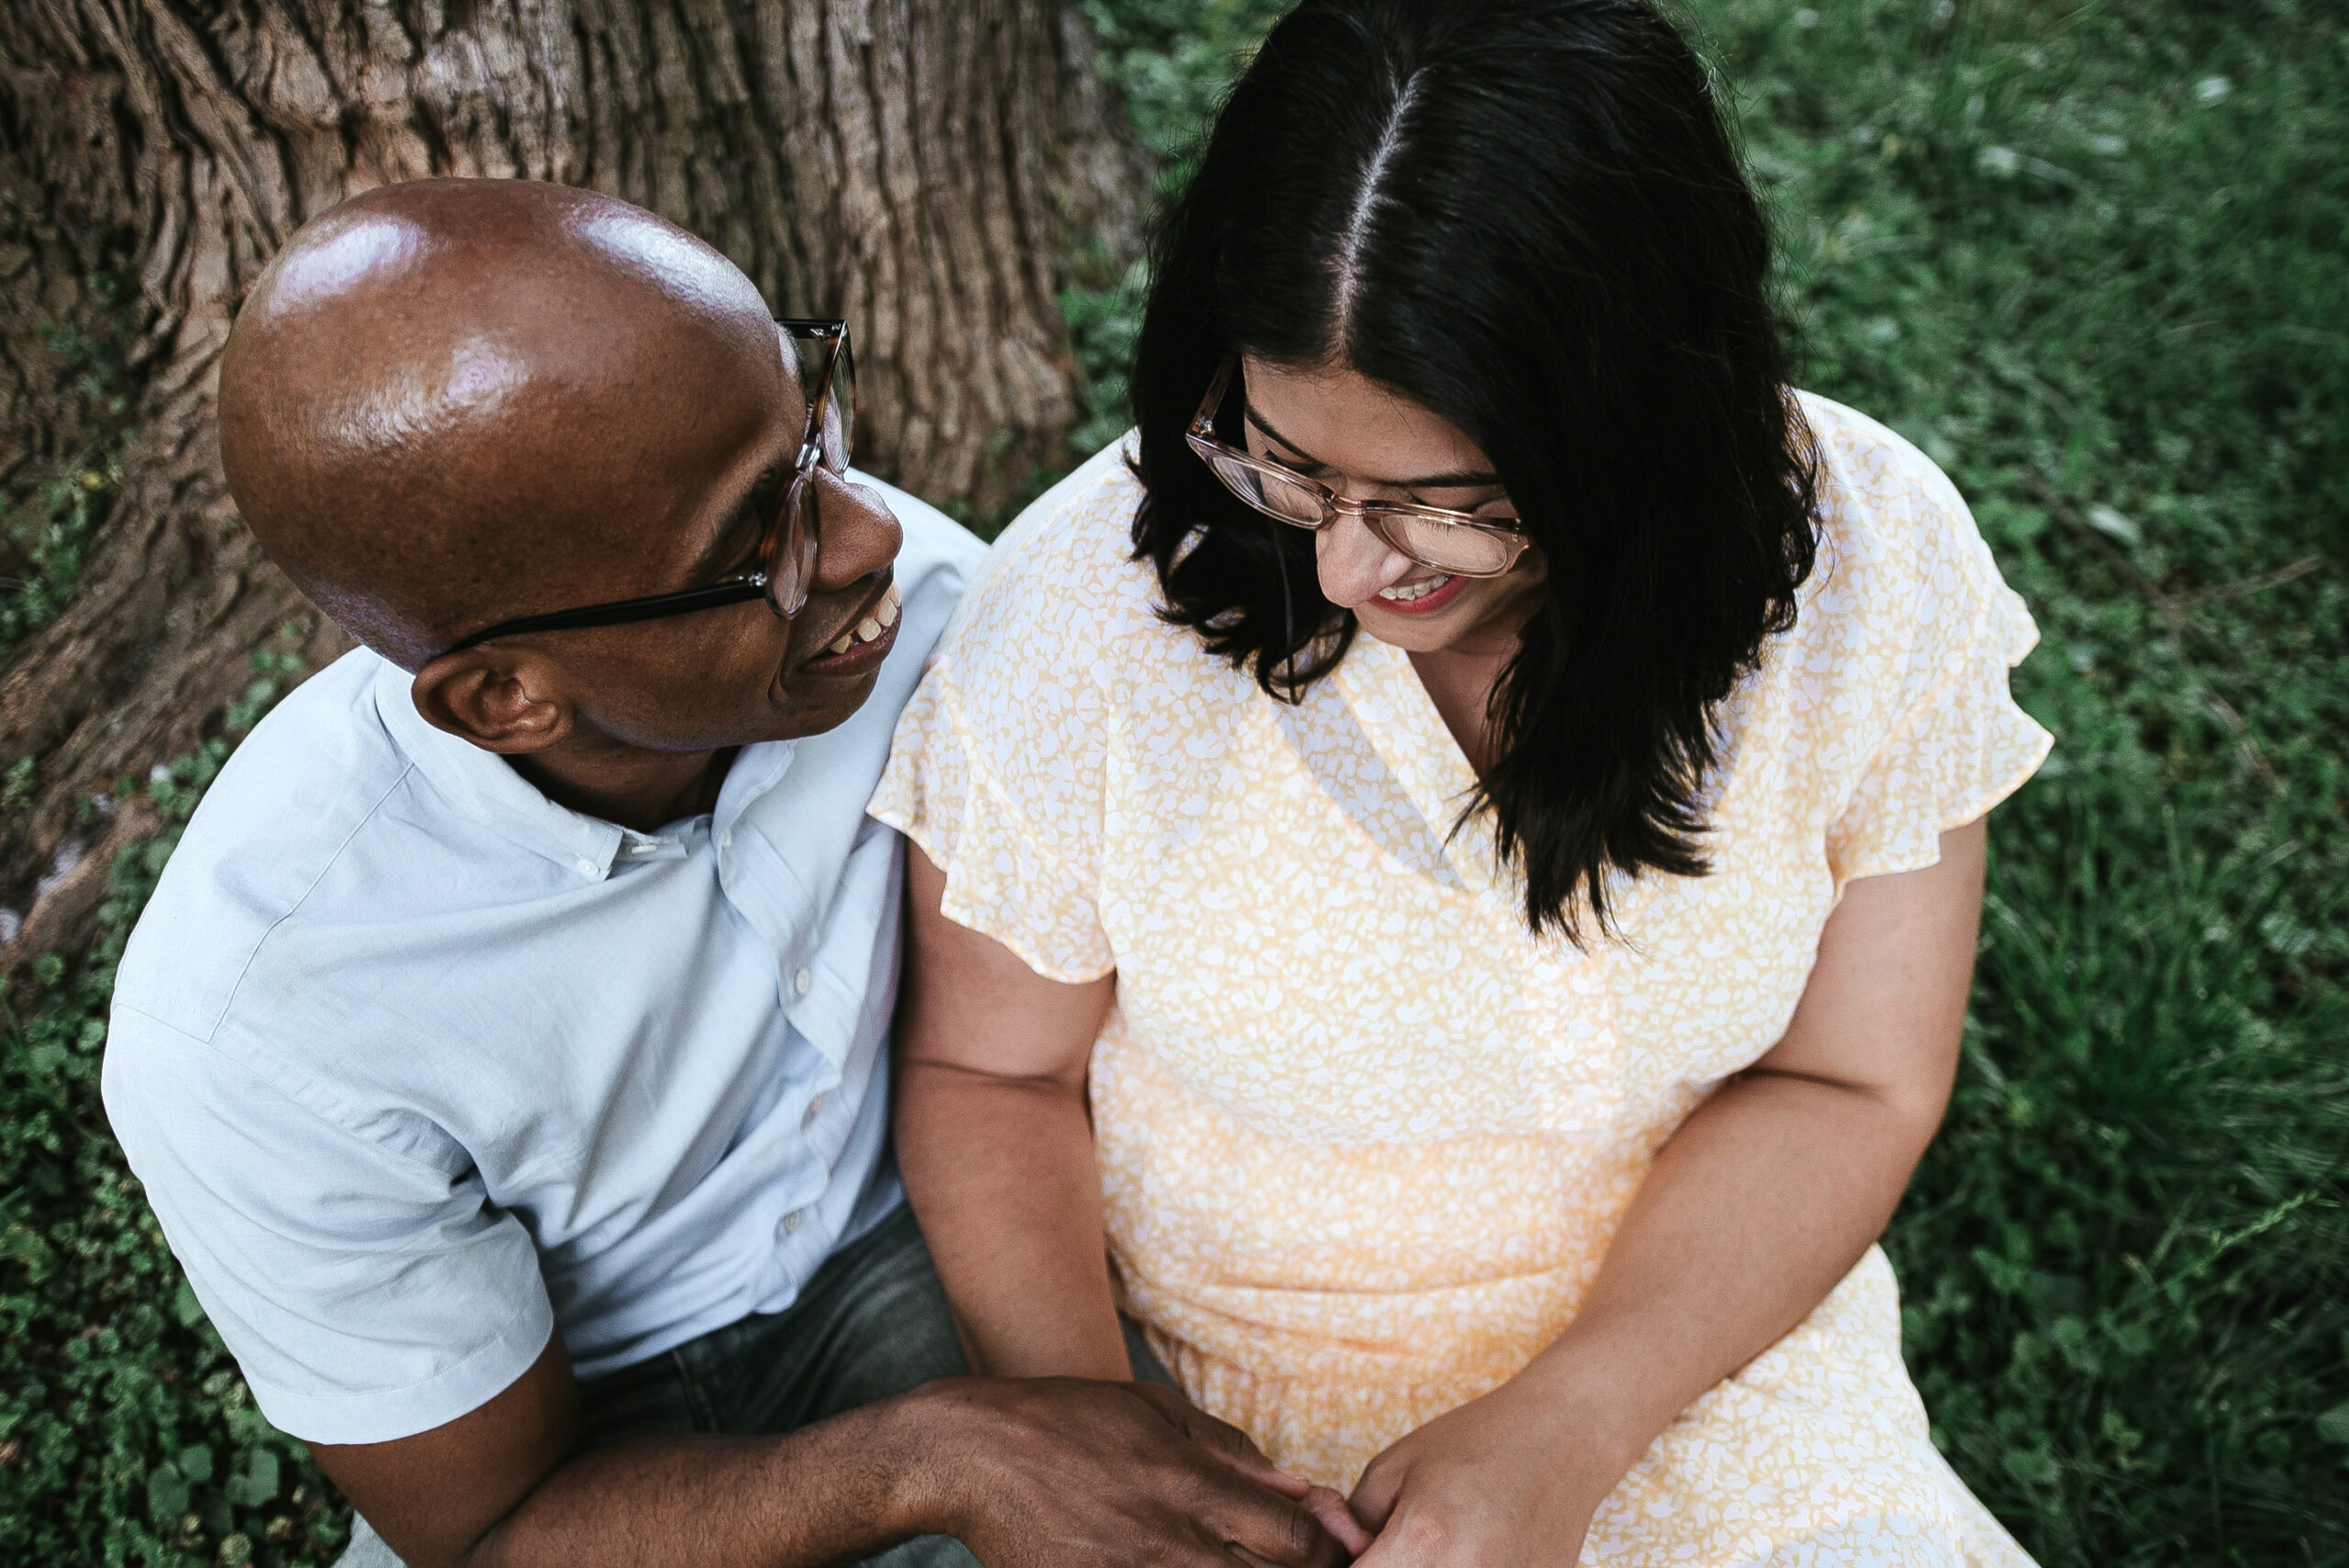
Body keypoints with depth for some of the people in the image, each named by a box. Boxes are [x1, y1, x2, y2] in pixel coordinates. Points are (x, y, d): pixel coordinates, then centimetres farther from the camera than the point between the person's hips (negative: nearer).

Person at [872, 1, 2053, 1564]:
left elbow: (1848, 1086, -9)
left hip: (1705, 1338, 2)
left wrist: (1565, 1432, -21)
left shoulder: (1874, 559, -16)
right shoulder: (1087, 603, -21)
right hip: (1224, 1418, -1)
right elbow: (990, 1076, -7)